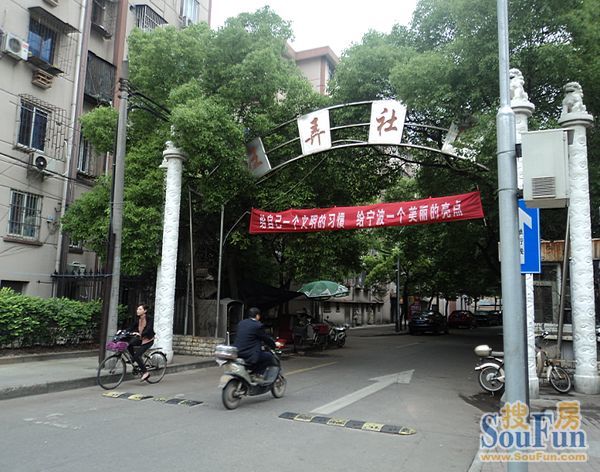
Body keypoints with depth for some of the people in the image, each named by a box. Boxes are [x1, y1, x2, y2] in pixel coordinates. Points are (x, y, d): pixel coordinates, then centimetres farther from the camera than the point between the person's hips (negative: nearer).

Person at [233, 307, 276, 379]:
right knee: (269, 356, 7)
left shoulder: (241, 323, 11)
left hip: (237, 354, 8)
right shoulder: (258, 325, -10)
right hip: (250, 356, -8)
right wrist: (274, 345, 18)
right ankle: (259, 373, 2)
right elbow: (266, 338, -1)